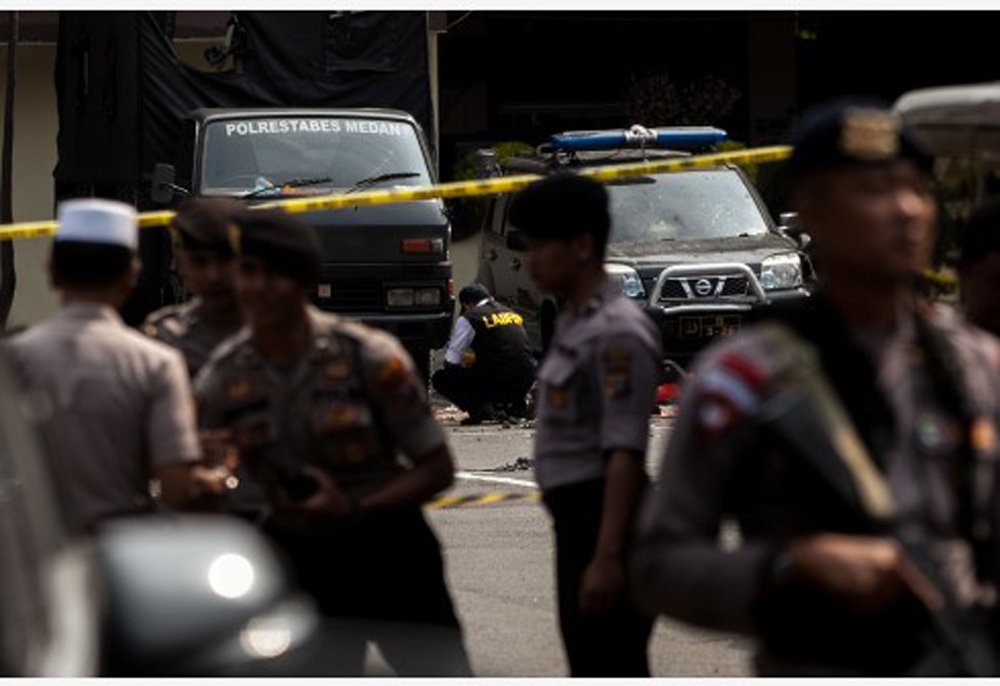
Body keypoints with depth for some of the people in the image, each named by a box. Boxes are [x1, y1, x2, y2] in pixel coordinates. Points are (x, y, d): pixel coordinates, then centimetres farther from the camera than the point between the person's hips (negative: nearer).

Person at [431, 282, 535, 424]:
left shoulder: (469, 318, -2)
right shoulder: (513, 314, 18)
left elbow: (451, 360, -1)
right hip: (524, 384, 7)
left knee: (439, 379, 8)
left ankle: (481, 409, -9)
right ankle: (516, 405, 17)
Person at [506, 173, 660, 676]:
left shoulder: (617, 332, -15)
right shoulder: (575, 322, 15)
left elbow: (625, 452, -22)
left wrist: (608, 555, -27)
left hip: (608, 519, -11)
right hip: (576, 521, 11)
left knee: (613, 673, -11)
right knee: (590, 674, 16)